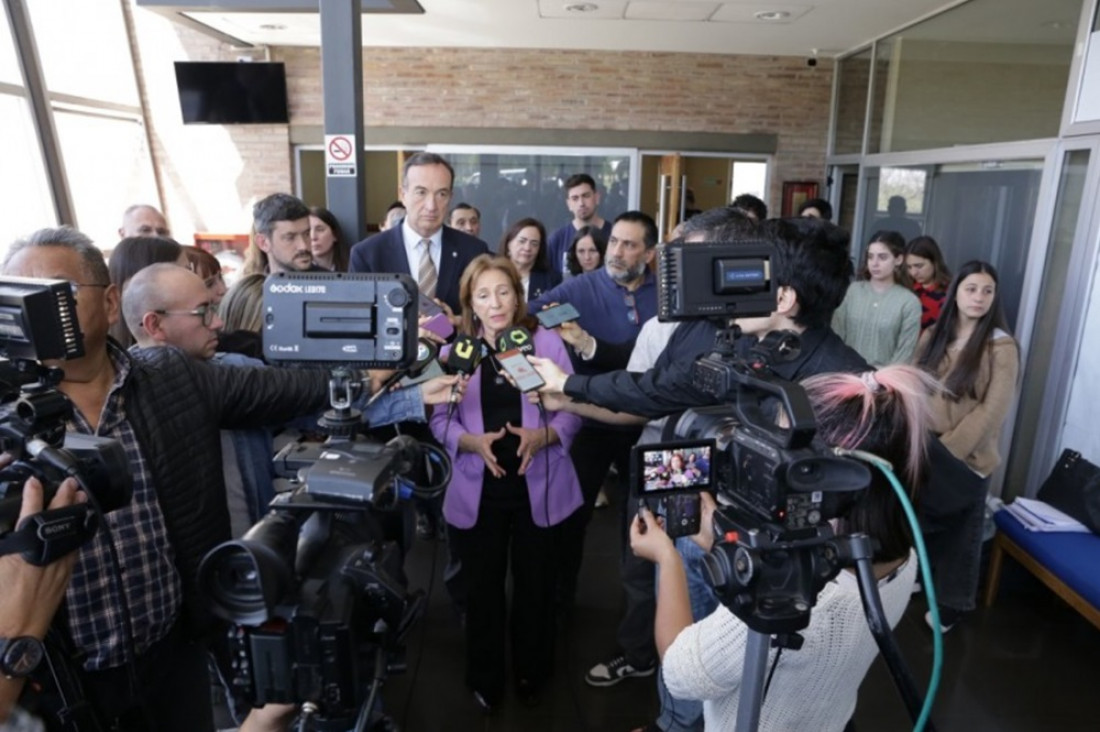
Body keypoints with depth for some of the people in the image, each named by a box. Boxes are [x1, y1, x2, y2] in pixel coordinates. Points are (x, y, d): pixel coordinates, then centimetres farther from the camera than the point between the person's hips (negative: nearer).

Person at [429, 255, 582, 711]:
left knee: (535, 585, 14)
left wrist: (541, 436, -22)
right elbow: (440, 420, -1)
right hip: (478, 491, 1)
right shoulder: (455, 350, 0)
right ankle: (485, 679, 35)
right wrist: (472, 442, -19)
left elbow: (572, 411, -4)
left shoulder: (547, 342, -4)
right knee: (483, 587, 13)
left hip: (538, 488, 0)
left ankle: (531, 674, 37)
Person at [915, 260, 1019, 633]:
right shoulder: (933, 336, 5)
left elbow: (993, 410, -15)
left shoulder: (1001, 347, -11)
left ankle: (950, 604, 24)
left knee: (958, 533, 8)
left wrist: (947, 450, -17)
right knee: (920, 523, 16)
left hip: (966, 456, -4)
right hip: (924, 448, 5)